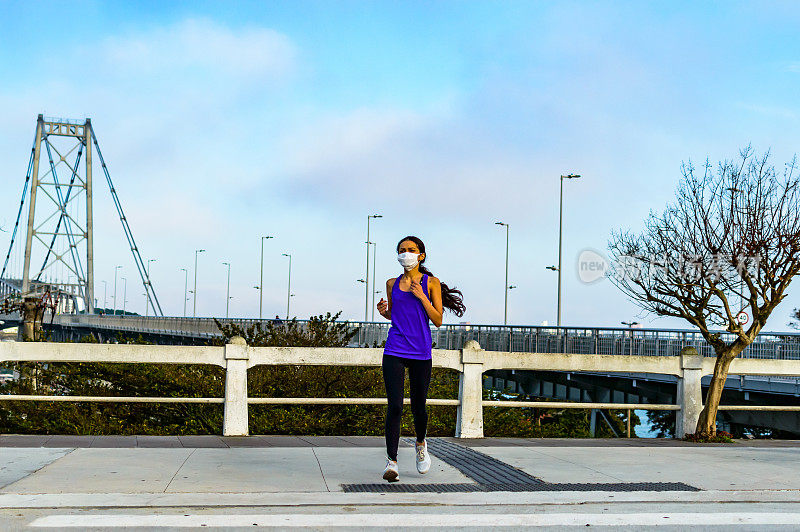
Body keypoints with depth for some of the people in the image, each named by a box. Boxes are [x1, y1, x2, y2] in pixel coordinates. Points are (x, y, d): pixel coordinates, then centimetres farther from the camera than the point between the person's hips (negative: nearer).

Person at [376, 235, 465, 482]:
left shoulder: (431, 283, 3)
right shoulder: (392, 284, 10)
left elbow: (438, 320, -1)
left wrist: (422, 297, -12)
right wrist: (383, 311, 1)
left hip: (420, 352, -1)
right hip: (394, 352, 1)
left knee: (418, 406, 9)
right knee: (394, 406, -10)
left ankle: (421, 444, 39)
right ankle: (391, 461, -5)